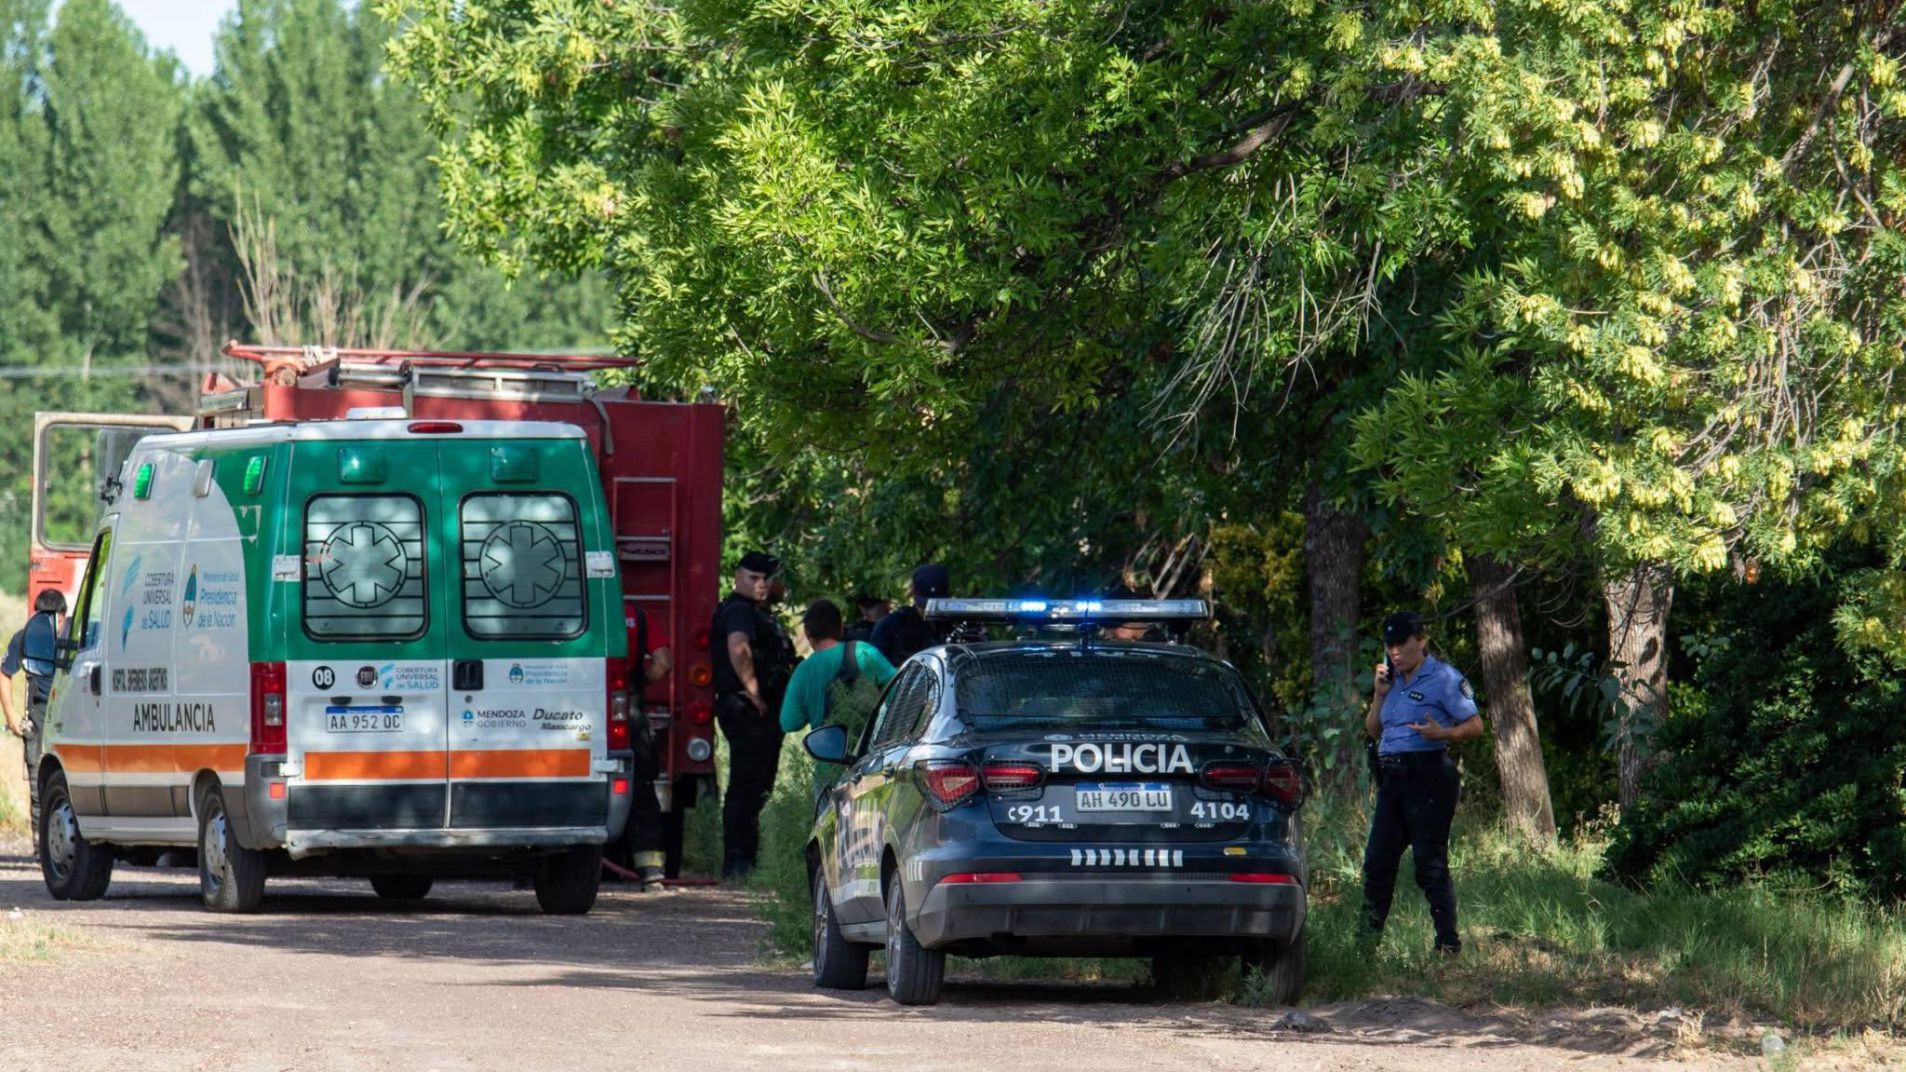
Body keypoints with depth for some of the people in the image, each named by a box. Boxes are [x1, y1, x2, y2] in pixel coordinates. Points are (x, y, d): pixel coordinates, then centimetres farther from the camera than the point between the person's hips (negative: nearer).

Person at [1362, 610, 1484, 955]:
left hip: (1428, 775, -8)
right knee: (1377, 860, 8)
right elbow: (1373, 730, 22)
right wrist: (1380, 694, 7)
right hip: (1392, 778, 8)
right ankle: (1369, 937, 14)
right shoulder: (1395, 681, 18)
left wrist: (1442, 733, -26)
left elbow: (1475, 725, -8)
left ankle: (1448, 943, -5)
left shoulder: (1443, 678, -5)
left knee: (1430, 863, -9)